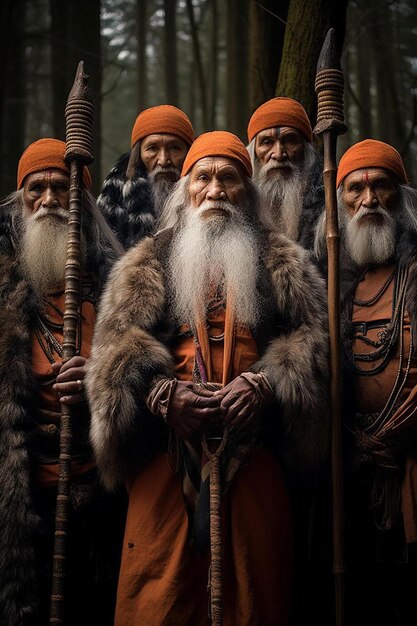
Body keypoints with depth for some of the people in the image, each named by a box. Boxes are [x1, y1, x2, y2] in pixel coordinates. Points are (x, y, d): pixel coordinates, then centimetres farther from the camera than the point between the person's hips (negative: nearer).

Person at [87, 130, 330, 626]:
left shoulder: (282, 263, 15)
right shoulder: (147, 264, 13)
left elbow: (309, 338, 5)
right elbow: (117, 343, 2)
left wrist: (264, 385, -14)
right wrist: (165, 393, -16)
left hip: (253, 450, 1)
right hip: (166, 455, 0)